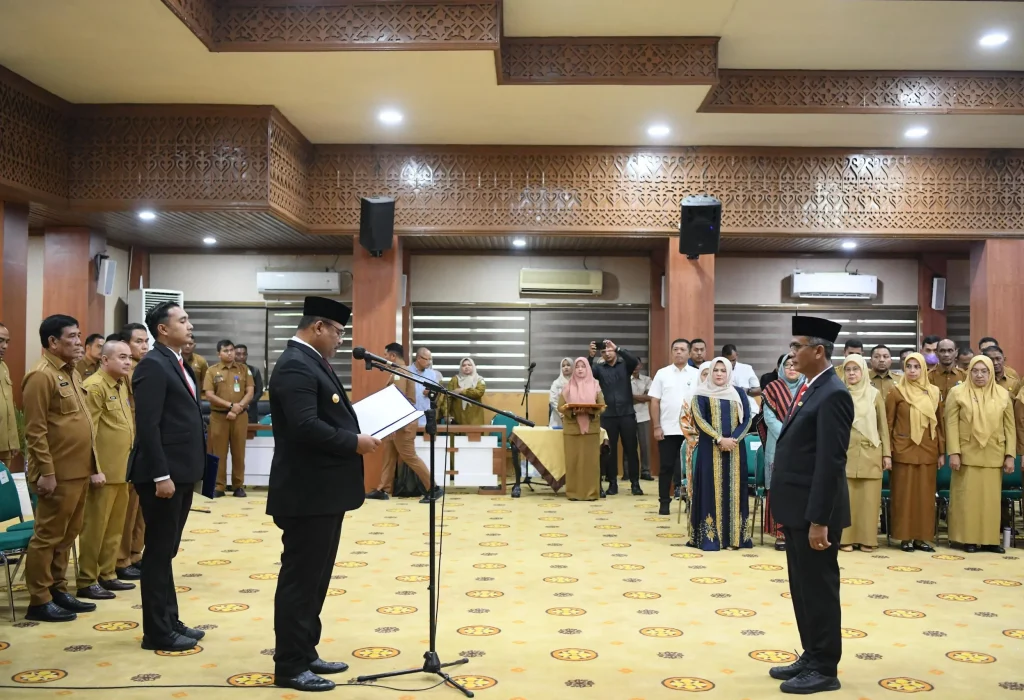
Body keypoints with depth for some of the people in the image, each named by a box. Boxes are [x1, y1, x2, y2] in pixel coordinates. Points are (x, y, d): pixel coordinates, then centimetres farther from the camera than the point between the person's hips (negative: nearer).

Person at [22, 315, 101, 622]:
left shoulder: (71, 373, 14)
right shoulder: (41, 376, -13)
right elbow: (35, 431, -17)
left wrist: (94, 465, 16)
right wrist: (47, 473, -19)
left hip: (79, 471, 9)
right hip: (58, 473, -9)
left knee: (67, 535, 15)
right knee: (48, 536, 0)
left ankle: (58, 591, 25)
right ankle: (39, 601, 9)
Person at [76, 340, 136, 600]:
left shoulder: (122, 385, 15)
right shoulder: (94, 386, -12)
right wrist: (94, 469, -20)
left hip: (123, 469, 9)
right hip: (104, 470, -9)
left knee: (115, 527, 14)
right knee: (95, 527, 0)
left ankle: (107, 574, 24)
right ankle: (87, 581, 8)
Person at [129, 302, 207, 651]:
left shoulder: (179, 364, 14)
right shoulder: (153, 365, -14)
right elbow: (147, 426, -20)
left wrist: (188, 471, 16)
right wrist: (161, 475, -22)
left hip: (182, 472, 9)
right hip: (164, 474, -9)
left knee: (167, 551, 16)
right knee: (159, 551, 0)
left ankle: (170, 621, 26)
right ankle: (157, 632, 10)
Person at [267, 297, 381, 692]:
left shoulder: (312, 362, 15)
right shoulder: (295, 365, -18)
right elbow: (305, 427, -28)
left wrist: (356, 433, 4)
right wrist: (355, 443, -18)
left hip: (324, 491, 11)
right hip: (308, 494, -11)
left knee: (315, 578, 17)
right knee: (300, 579, -1)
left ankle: (305, 653, 28)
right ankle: (289, 666, 10)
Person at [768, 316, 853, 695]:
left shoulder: (833, 394, -18)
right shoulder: (810, 389, 12)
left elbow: (831, 463, -22)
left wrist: (819, 520, -22)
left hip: (813, 513, -9)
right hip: (796, 510, 9)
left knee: (819, 589, 3)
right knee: (802, 588, 17)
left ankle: (825, 669, 15)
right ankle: (811, 658, 29)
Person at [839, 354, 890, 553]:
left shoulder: (875, 394, 5)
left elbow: (883, 426, 7)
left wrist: (887, 454, 3)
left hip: (870, 453, 1)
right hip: (845, 452, -1)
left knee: (869, 497, 2)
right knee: (846, 497, -1)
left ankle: (867, 539, 10)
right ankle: (846, 538, 6)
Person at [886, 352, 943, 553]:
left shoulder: (934, 392, 7)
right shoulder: (896, 392, -2)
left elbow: (939, 423, 10)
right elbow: (888, 424, -1)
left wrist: (942, 452, 7)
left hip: (927, 451, 3)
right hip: (904, 451, -3)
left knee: (925, 494, 6)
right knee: (904, 494, 1)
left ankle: (921, 537, 14)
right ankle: (905, 537, 8)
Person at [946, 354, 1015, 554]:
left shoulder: (1003, 394, 6)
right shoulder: (957, 393, -2)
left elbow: (1010, 427, 6)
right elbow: (951, 425, -5)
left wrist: (1010, 455, 1)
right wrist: (954, 453, -11)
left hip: (993, 456, 2)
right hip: (967, 455, -2)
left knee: (991, 497, 6)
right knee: (968, 496, 2)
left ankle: (990, 539, 13)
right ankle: (968, 538, 9)